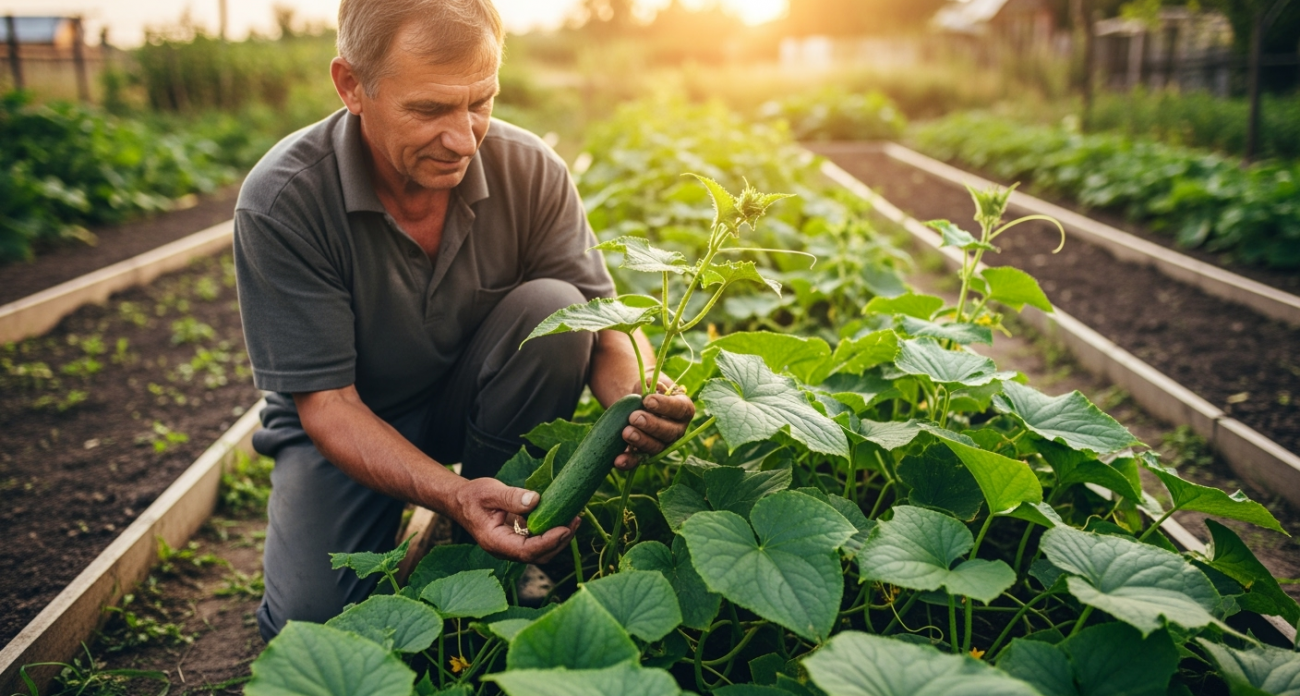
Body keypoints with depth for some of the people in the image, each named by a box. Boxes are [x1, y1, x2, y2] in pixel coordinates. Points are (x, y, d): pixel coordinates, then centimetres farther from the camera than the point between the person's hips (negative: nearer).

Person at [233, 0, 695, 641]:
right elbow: (325, 402, -25)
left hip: (474, 405, 2)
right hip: (349, 425, -2)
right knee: (310, 620, -21)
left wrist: (636, 400, -39)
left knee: (554, 306, -27)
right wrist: (452, 496, -41)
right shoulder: (281, 201, -26)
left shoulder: (531, 171, -18)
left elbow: (605, 323, -14)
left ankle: (503, 541, -7)